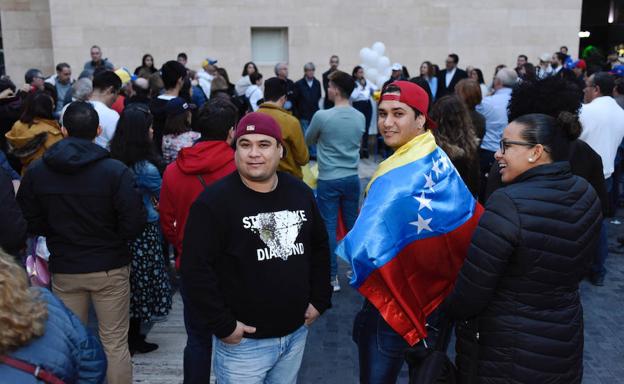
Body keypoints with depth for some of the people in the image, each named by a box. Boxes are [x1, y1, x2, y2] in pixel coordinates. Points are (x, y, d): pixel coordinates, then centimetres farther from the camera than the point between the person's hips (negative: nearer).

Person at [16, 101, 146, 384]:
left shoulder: (36, 172, -5)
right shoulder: (116, 171, -15)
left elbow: (30, 224, -2)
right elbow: (133, 225, -16)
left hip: (64, 271, 3)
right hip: (110, 268, -3)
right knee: (115, 344, 8)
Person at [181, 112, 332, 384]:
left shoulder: (300, 193, 3)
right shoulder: (214, 201, -15)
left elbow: (319, 249, 14)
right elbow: (196, 269, -17)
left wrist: (319, 300, 8)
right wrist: (222, 325, -16)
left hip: (296, 332, 5)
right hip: (244, 341, -5)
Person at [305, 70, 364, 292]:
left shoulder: (322, 116, -14)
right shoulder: (360, 117, 0)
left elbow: (308, 141, 4)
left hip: (328, 180, -5)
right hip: (352, 178, 5)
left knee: (329, 228, 3)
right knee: (352, 225, 16)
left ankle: (332, 277, 8)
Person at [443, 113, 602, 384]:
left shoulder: (508, 204, -27)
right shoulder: (586, 195, -4)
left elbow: (467, 295, -22)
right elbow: (575, 271, 9)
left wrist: (448, 307, -1)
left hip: (506, 355, -6)